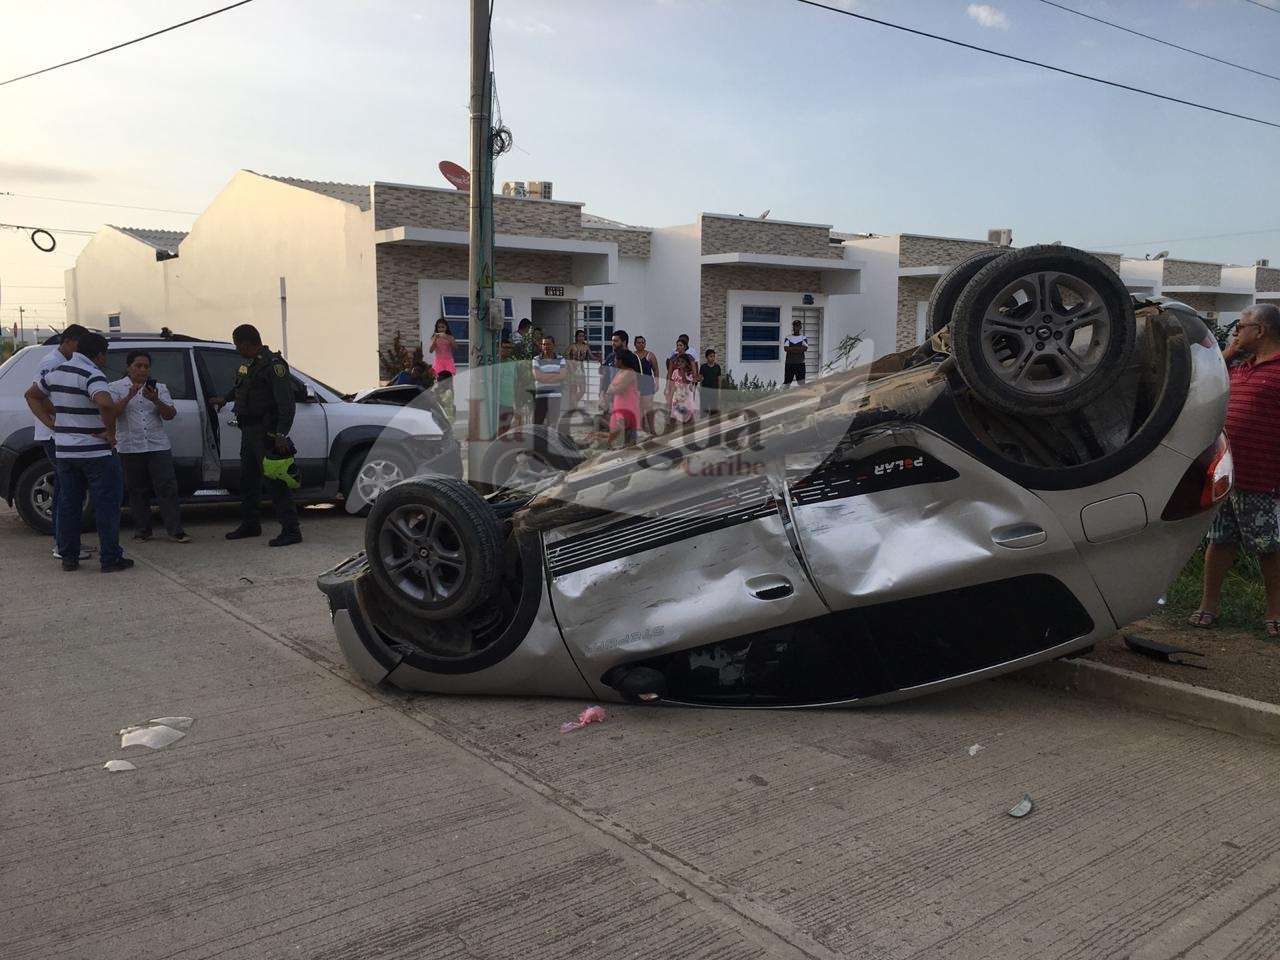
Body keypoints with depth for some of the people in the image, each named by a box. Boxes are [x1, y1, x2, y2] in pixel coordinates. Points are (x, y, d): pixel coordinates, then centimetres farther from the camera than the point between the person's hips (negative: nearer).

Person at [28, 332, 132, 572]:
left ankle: (69, 558, 18)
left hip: (64, 451, 7)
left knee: (68, 504, 14)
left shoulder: (57, 372, 10)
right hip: (96, 453, -7)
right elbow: (105, 403, -36)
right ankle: (110, 559, 2)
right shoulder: (92, 375, -16)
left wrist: (51, 423, 16)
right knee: (106, 505, 1)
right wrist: (110, 432, -21)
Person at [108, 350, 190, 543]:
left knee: (167, 487, -5)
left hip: (158, 446, 1)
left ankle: (175, 531, -5)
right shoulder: (116, 388, 6)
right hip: (130, 447, -1)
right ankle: (142, 530, 16)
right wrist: (129, 396, -19)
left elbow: (170, 415, 2)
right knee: (137, 491, 6)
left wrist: (156, 400, -15)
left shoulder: (159, 388, 11)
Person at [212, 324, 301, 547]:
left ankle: (291, 530, -10)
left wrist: (281, 434, -29)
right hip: (248, 430, 10)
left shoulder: (274, 365, -15)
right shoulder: (249, 363, 14)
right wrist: (225, 398, 47)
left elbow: (286, 403, -23)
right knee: (247, 480, 17)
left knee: (275, 480, -11)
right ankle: (250, 525, 30)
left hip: (266, 432, -10)